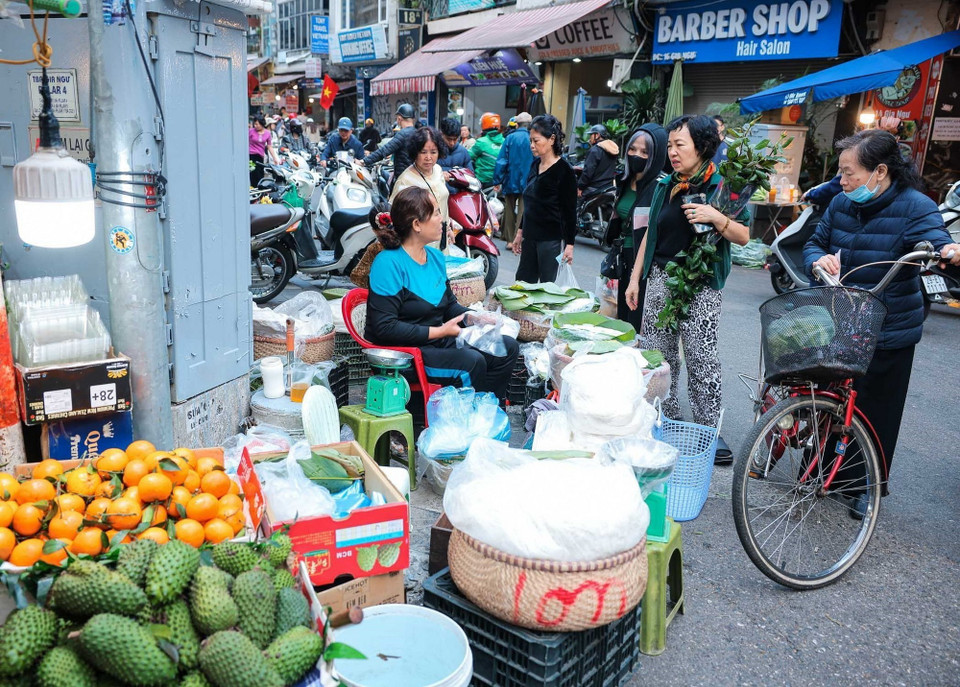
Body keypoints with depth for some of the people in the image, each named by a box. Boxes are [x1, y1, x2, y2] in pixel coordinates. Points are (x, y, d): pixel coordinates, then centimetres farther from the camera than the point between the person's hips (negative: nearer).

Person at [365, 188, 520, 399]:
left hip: (438, 343, 9)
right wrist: (438, 331, -21)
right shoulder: (388, 263, -18)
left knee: (507, 348, 3)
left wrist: (472, 317, -1)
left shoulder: (436, 257, 8)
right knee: (471, 361, -27)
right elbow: (384, 327, -23)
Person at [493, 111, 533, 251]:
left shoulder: (510, 138, -3)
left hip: (511, 181, 1)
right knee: (522, 212, 3)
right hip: (528, 182, -1)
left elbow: (501, 161, -5)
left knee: (509, 210, 13)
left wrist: (497, 180, 0)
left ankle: (509, 240, 17)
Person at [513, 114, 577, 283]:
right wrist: (520, 231, 20)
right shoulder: (535, 164, 11)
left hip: (551, 238, -8)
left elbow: (570, 210, -12)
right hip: (530, 236, 8)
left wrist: (569, 244, -15)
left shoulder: (564, 170, -11)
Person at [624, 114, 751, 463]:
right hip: (660, 278, 5)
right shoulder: (665, 185, 10)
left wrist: (716, 218, -23)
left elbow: (744, 237, -5)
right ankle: (666, 419, 21)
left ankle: (709, 429, 5)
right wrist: (635, 278, 13)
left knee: (701, 357, -5)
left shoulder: (721, 187, -4)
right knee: (658, 353, 7)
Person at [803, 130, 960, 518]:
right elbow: (814, 243, 10)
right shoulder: (842, 204, 3)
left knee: (876, 410, 6)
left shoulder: (915, 208, -13)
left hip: (888, 333, -5)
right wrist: (819, 260, -15)